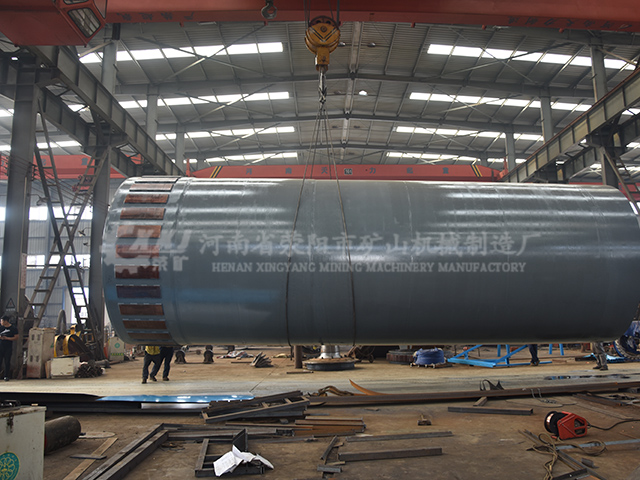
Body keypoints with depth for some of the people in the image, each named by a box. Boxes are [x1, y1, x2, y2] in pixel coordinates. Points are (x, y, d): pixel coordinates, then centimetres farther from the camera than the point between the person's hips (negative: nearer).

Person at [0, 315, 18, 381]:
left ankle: (6, 376, 8)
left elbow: (16, 338, -6)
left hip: (8, 348, -3)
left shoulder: (13, 328, -3)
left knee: (7, 362, 1)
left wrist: (6, 338, -14)